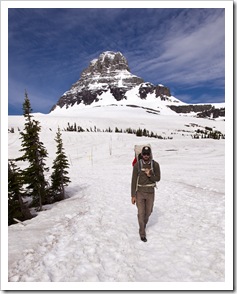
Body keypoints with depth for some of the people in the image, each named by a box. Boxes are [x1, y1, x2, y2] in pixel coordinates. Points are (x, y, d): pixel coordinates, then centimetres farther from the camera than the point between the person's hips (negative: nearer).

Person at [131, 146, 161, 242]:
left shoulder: (155, 165, -8)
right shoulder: (137, 165, -11)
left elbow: (158, 178, -3)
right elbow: (134, 181, -8)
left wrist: (149, 175, -24)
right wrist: (133, 195, -8)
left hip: (150, 192, 2)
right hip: (140, 192, -2)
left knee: (148, 212, 16)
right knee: (141, 213, -1)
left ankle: (144, 224, 47)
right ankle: (142, 233, 16)